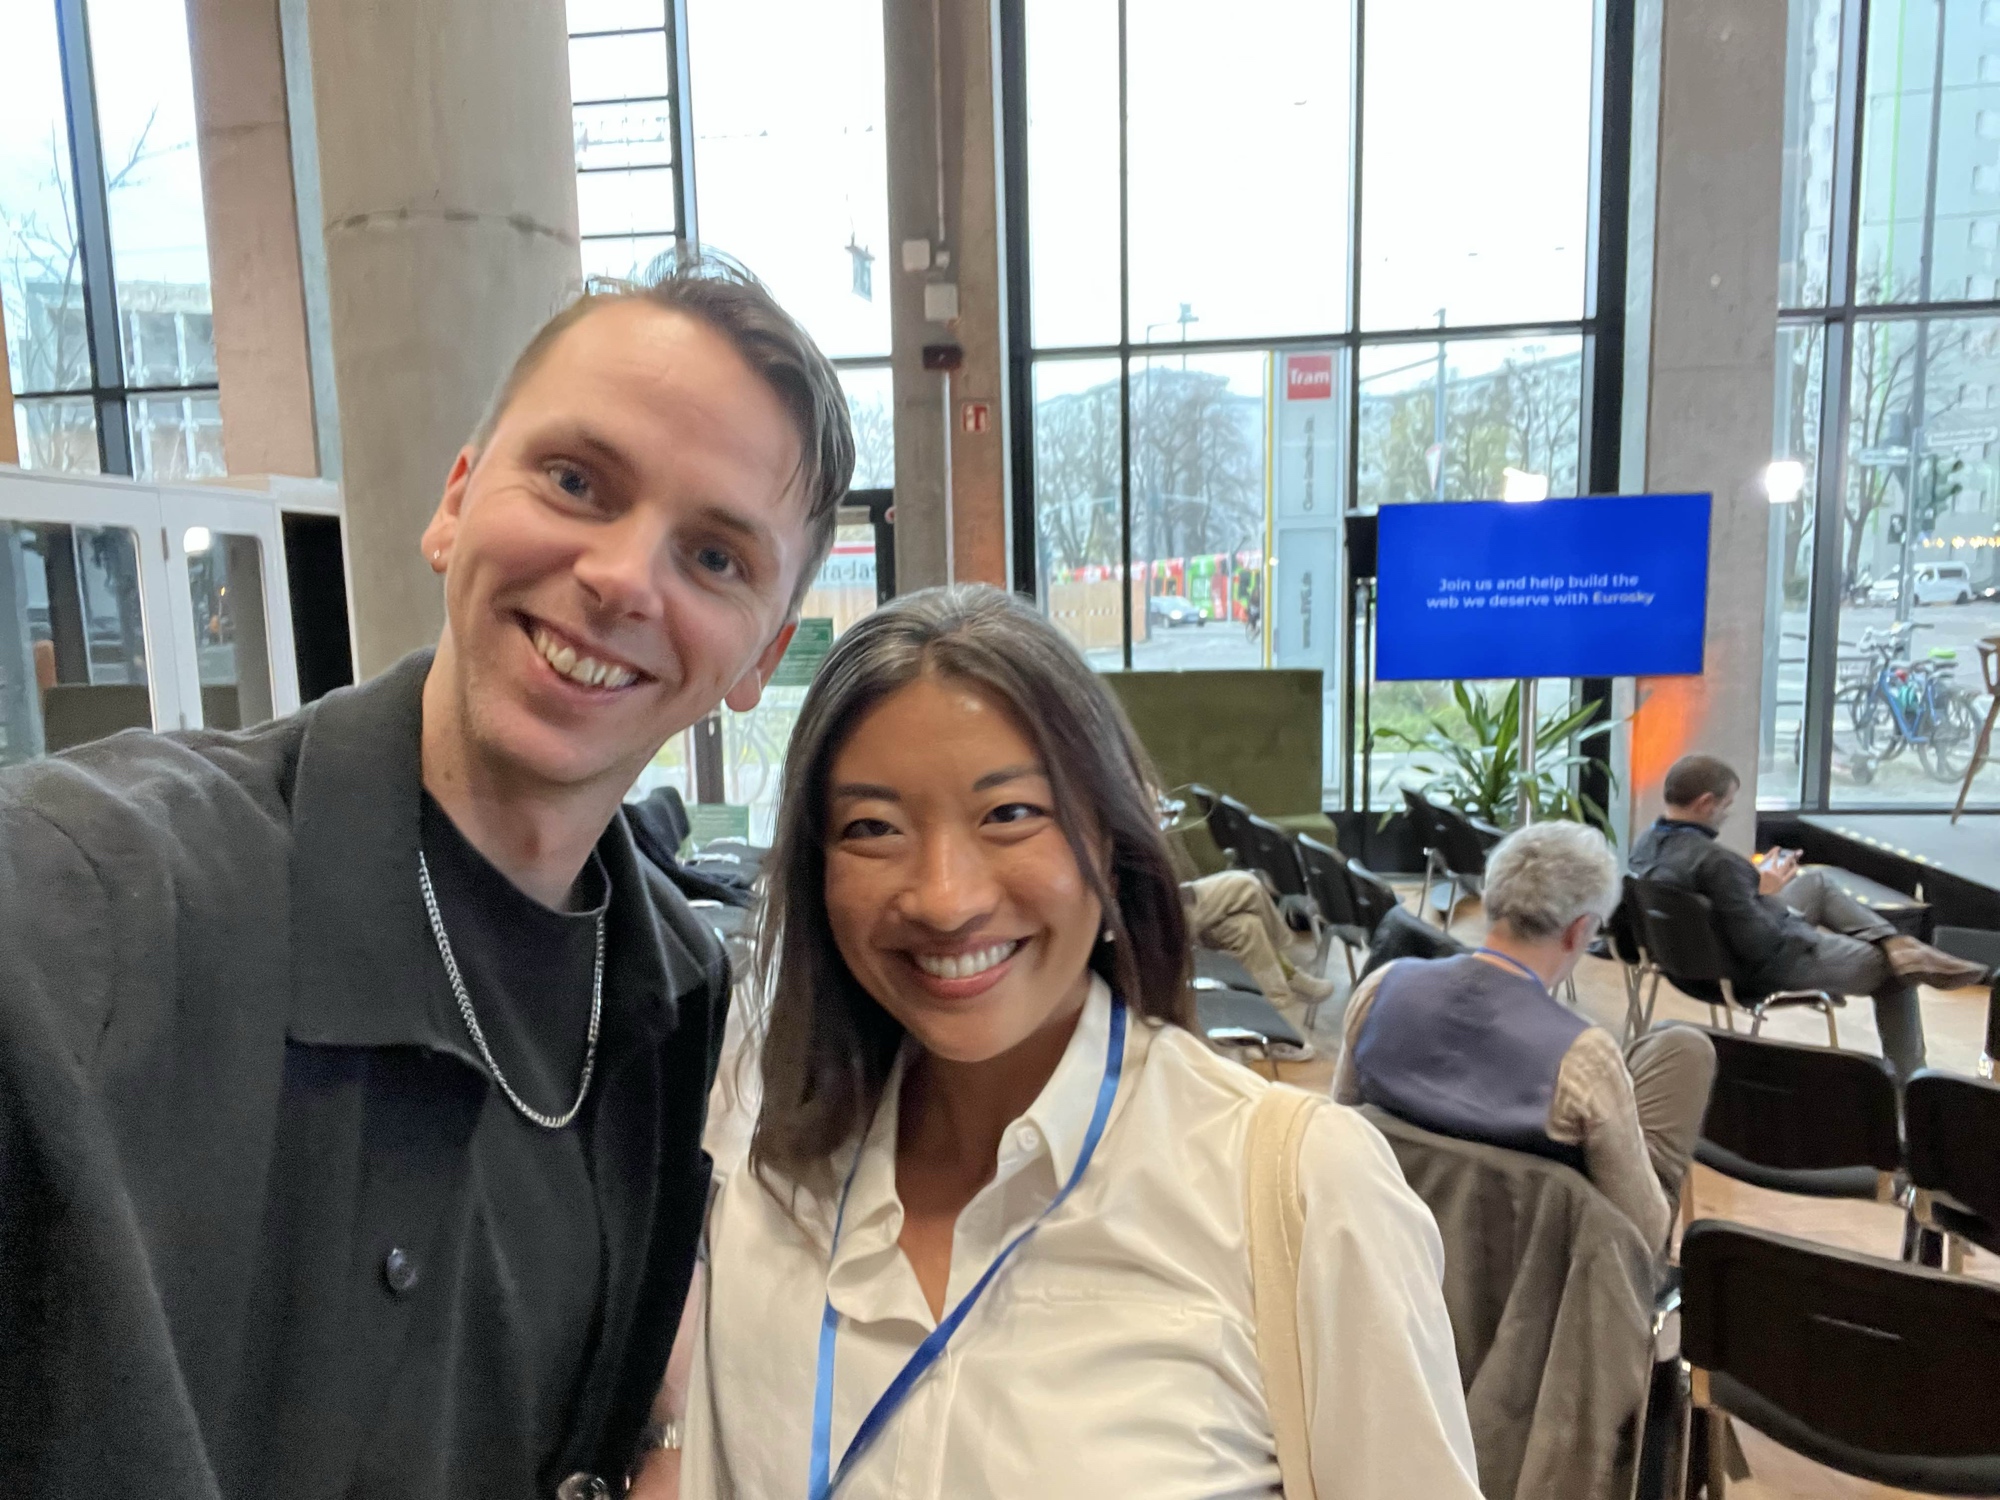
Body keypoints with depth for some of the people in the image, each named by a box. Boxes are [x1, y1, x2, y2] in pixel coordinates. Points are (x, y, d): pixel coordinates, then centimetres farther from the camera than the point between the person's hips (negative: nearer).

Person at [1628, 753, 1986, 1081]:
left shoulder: (1646, 842, -10)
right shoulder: (1716, 861, -36)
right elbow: (1758, 947, -31)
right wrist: (1765, 891, -15)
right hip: (1771, 963, -9)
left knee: (1820, 882, 28)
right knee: (1894, 971, 15)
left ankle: (1895, 943, 14)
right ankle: (1906, 1080, 28)